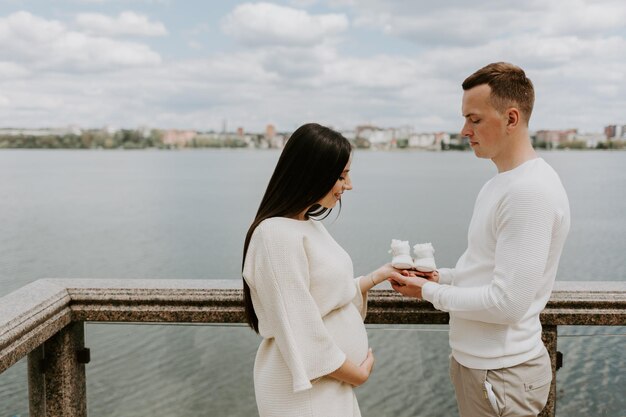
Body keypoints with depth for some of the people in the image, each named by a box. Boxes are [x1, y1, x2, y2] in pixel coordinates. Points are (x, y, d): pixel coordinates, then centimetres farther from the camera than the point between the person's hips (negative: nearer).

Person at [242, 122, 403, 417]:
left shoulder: (310, 225, 6)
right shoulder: (278, 234, -22)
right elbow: (299, 331, -23)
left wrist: (377, 276, 6)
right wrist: (356, 372, -12)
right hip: (304, 389, -8)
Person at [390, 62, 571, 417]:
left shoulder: (530, 191, -22)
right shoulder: (501, 183, 9)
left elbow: (506, 303, -24)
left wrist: (429, 292, -13)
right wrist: (442, 276, 3)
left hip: (501, 373, -9)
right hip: (476, 359, 9)